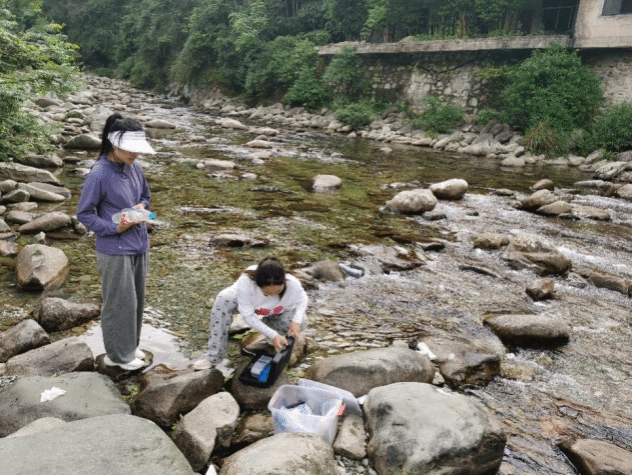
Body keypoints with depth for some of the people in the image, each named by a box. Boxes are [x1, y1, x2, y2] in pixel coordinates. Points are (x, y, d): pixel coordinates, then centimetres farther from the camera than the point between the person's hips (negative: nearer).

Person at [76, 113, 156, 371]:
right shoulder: (98, 175, -18)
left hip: (139, 246, 7)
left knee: (136, 299, 17)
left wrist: (141, 207, -4)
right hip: (115, 251, -7)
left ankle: (129, 346, 35)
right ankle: (118, 354, 23)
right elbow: (84, 213, -11)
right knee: (120, 303, 5)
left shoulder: (135, 168, 1)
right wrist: (115, 228, -20)